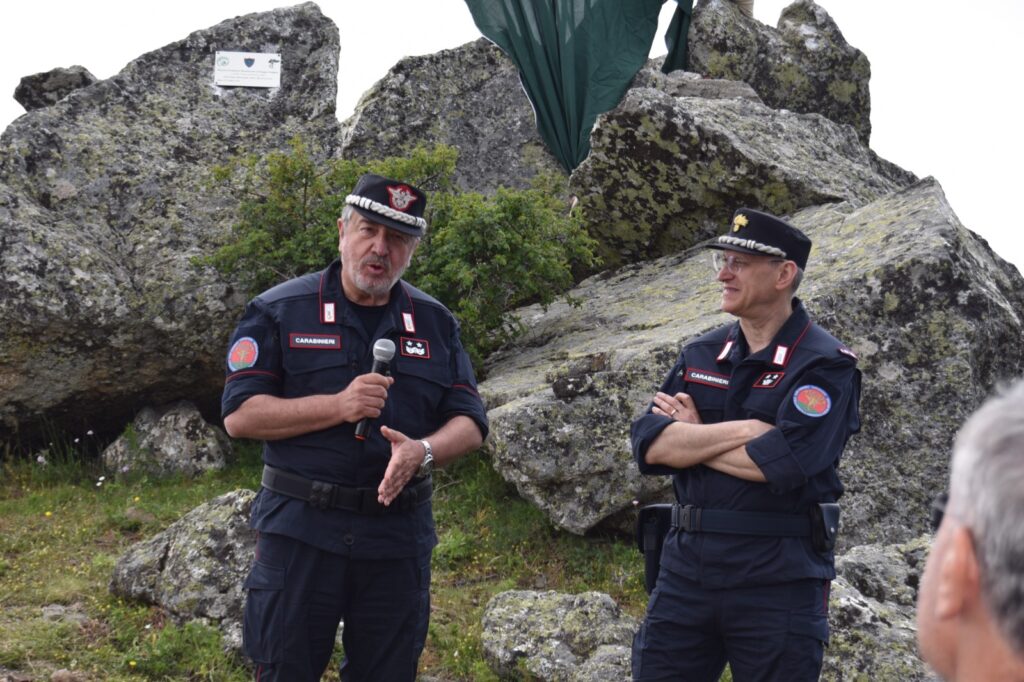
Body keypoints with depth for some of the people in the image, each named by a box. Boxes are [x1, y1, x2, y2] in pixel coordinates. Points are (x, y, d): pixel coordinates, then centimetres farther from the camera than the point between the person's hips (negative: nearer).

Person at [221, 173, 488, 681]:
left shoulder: (435, 324, 10)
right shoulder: (279, 312, 0)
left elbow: (470, 424, 7)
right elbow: (239, 415, -7)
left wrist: (423, 451, -16)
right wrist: (339, 406, -18)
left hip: (399, 538, 3)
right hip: (300, 531, -3)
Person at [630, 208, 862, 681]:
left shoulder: (825, 366, -5)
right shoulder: (701, 356, 12)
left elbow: (780, 462, -20)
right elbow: (649, 444, -2)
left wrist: (692, 438, -6)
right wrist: (741, 431, -13)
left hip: (778, 576, -5)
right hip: (686, 566, 5)